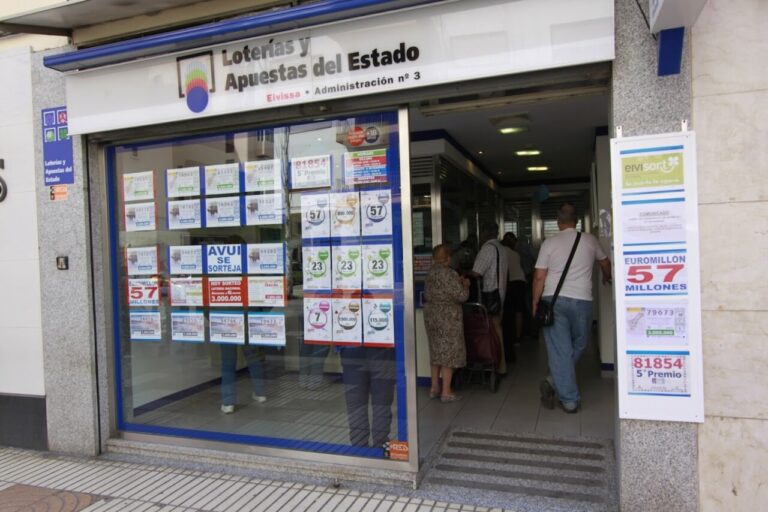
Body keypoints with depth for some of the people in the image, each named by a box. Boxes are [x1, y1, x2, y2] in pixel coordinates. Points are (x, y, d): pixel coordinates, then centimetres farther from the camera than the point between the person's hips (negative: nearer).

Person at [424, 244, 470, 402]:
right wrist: (465, 285, 5)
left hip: (431, 316, 7)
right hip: (448, 317, -7)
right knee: (449, 352, 2)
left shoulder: (430, 273, 5)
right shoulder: (449, 273, -17)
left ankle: (435, 387, 24)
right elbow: (461, 296, -16)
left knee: (436, 351, 17)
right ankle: (446, 392, 7)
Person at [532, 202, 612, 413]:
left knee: (559, 351, 2)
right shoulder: (589, 240, 5)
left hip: (553, 300, 0)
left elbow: (539, 277, -3)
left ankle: (570, 400, 3)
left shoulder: (549, 243, 0)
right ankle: (554, 383, 7)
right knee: (578, 346, 17)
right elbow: (605, 263, 23)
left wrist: (535, 303, 7)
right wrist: (607, 278, 45)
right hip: (581, 300, 1)